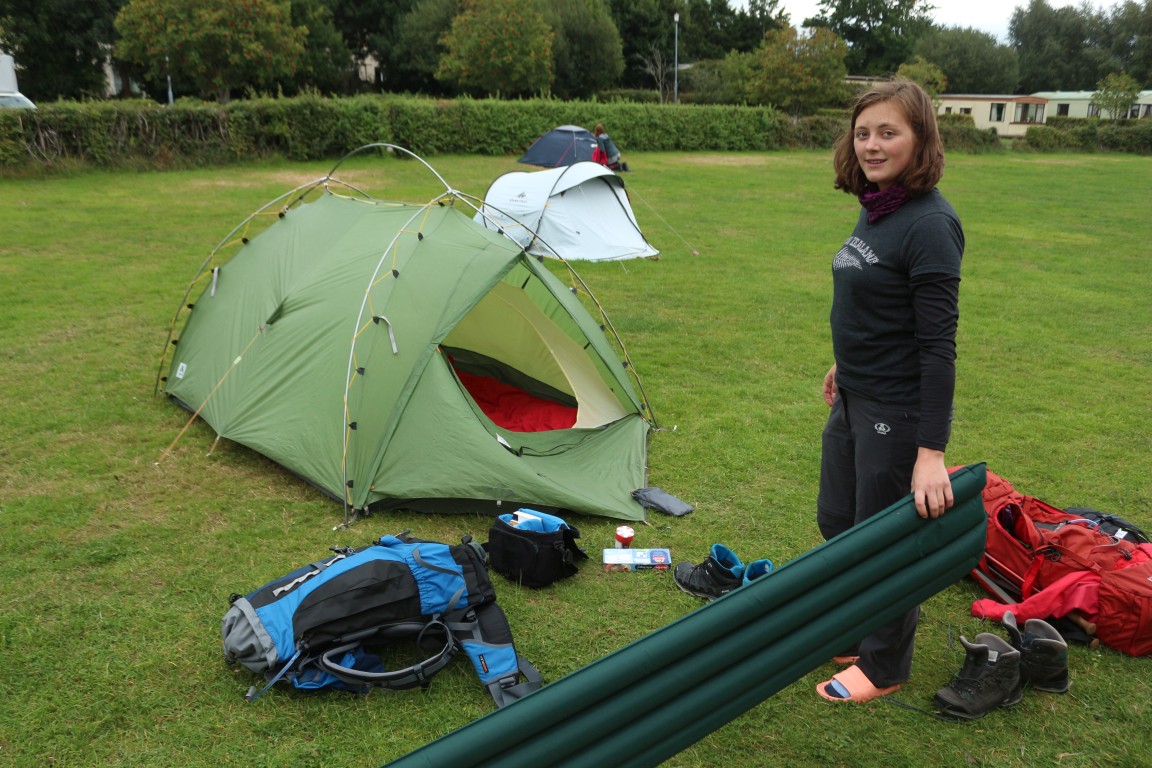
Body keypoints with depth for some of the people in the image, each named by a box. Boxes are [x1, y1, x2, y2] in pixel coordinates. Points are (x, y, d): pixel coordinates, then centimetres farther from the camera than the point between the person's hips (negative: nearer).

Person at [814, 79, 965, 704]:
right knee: (837, 521, 21)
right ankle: (856, 632, 43)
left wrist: (932, 450, -26)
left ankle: (885, 665, 30)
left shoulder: (929, 225, -21)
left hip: (897, 411, -9)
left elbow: (938, 344, -24)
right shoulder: (875, 208, 5)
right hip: (853, 398, 9)